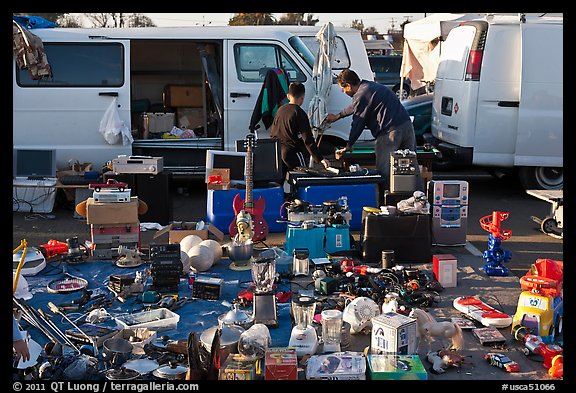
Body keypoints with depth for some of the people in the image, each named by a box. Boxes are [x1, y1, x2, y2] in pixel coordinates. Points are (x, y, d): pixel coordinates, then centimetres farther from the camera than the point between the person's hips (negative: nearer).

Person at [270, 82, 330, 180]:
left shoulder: (280, 109, 8)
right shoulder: (300, 113, -13)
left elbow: (272, 133, 16)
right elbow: (308, 140, -19)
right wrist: (320, 158, -21)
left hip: (277, 152, 8)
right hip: (293, 153, -8)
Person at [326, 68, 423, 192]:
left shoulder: (361, 95, -8)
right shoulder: (370, 86, 23)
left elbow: (358, 124, -4)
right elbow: (355, 107, 40)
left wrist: (348, 146, 7)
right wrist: (338, 116, 52)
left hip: (390, 131, -9)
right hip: (407, 125, 9)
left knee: (384, 170, 0)